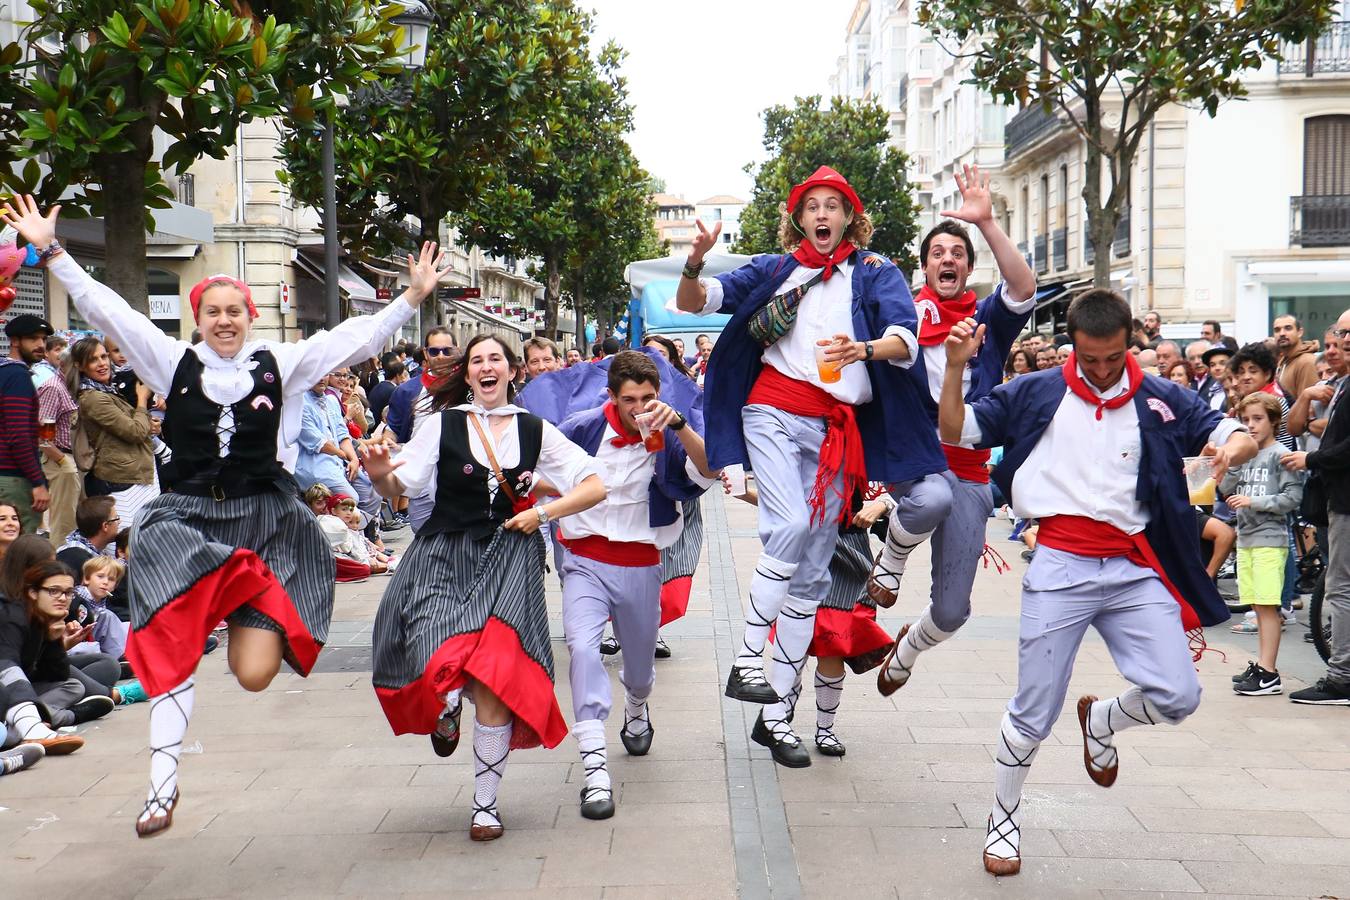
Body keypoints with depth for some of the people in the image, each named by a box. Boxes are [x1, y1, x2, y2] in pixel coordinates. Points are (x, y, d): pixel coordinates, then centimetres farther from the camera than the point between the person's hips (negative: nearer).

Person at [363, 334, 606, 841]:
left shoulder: (534, 431, 8)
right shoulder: (443, 423, 5)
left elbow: (595, 487, 8)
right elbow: (398, 489, -2)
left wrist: (544, 513, -5)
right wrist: (379, 474, -24)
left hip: (508, 560, 1)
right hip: (445, 555, 0)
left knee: (495, 684, -10)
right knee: (440, 666, -20)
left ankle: (486, 804, 8)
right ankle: (447, 710, 22)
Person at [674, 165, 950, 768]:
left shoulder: (875, 273, 9)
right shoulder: (775, 270, 12)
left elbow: (907, 338, -8)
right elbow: (692, 302, 5)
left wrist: (864, 348, -29)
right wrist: (694, 265, -17)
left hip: (836, 428, 1)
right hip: (775, 412, -1)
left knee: (812, 574, 2)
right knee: (790, 526, -28)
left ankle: (775, 714, 7)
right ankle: (747, 660, -21)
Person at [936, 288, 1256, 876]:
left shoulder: (1160, 400, 6)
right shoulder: (1035, 394, 3)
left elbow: (1241, 437, 5)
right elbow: (955, 433, 3)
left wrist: (1233, 448, -20)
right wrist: (956, 367, -12)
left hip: (1134, 569, 2)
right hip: (1060, 569, -2)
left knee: (1177, 697, -8)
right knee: (1033, 715, 0)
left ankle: (1100, 721, 26)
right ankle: (1004, 818, 26)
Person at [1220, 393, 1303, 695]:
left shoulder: (1280, 455, -6)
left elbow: (1292, 497, -11)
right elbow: (1227, 491, 9)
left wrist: (1253, 502, -15)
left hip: (1270, 539, -7)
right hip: (1246, 538, 7)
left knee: (1268, 605, -8)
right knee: (1258, 606, 11)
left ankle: (1268, 674, -8)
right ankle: (1261, 664, 17)